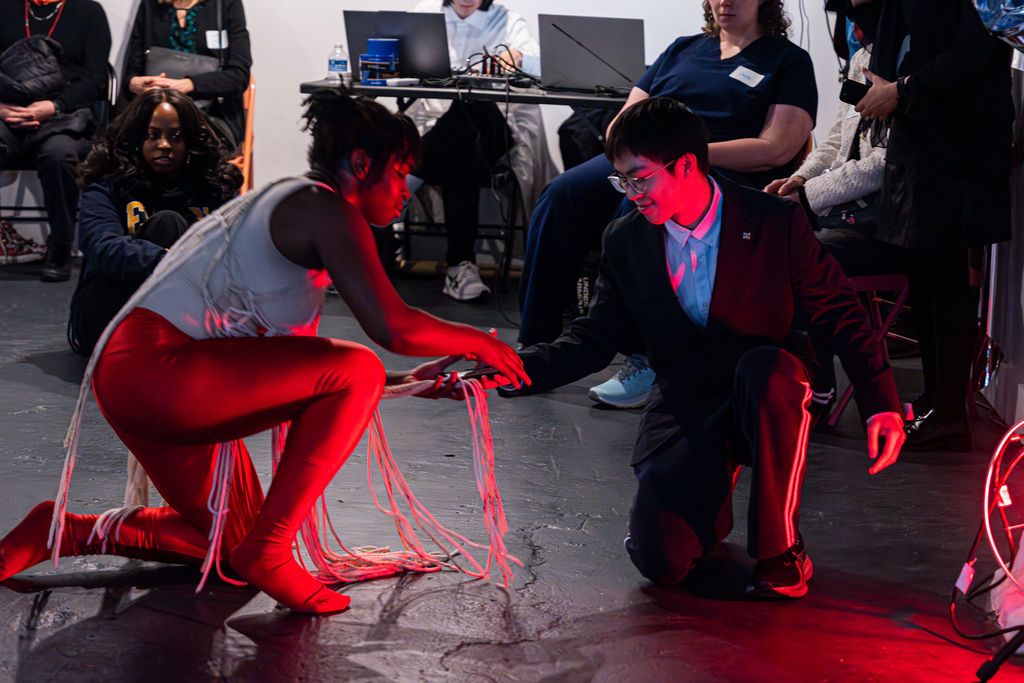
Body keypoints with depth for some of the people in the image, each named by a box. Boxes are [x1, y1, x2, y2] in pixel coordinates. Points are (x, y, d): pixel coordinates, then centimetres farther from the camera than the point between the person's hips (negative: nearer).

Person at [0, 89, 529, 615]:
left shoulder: (285, 206, 22)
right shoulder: (325, 209, -8)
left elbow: (297, 370, 23)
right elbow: (392, 328, -20)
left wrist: (404, 381, 18)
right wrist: (479, 343, -3)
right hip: (151, 364, -11)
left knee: (236, 541, 22)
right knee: (357, 370, -15)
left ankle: (63, 533, 19)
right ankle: (268, 552, -14)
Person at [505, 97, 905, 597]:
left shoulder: (776, 224, -8)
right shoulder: (626, 242, 3)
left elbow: (841, 313, -5)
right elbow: (596, 339, 5)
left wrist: (880, 402, -17)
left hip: (763, 398, -2)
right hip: (683, 411, 2)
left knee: (765, 367, -40)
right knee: (661, 560, -22)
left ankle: (779, 550, -20)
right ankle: (712, 497, 18)